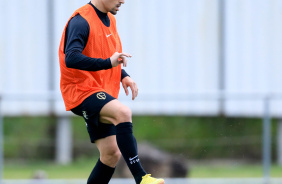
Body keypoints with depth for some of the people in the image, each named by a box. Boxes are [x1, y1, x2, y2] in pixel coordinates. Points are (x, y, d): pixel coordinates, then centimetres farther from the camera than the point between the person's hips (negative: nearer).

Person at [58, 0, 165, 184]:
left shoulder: (110, 19, 15)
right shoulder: (81, 21, -15)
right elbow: (71, 58, -28)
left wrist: (123, 76, 10)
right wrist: (108, 62, -37)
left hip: (103, 94, 10)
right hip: (82, 91, -10)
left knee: (112, 153, 5)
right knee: (123, 113, -32)